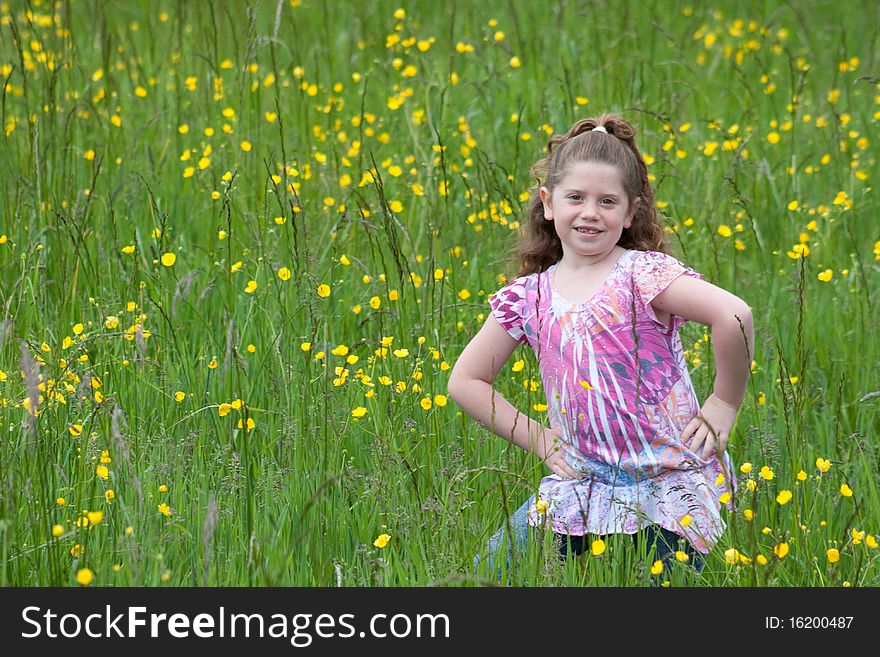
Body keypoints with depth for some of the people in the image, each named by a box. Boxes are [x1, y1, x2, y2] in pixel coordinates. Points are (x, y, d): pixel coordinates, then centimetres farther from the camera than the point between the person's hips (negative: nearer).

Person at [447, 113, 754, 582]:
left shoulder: (643, 274, -12)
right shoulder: (528, 297, 4)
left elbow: (734, 317, -26)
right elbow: (465, 382, 11)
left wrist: (724, 404, -17)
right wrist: (537, 439, 3)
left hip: (669, 489, -4)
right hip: (581, 486, 4)